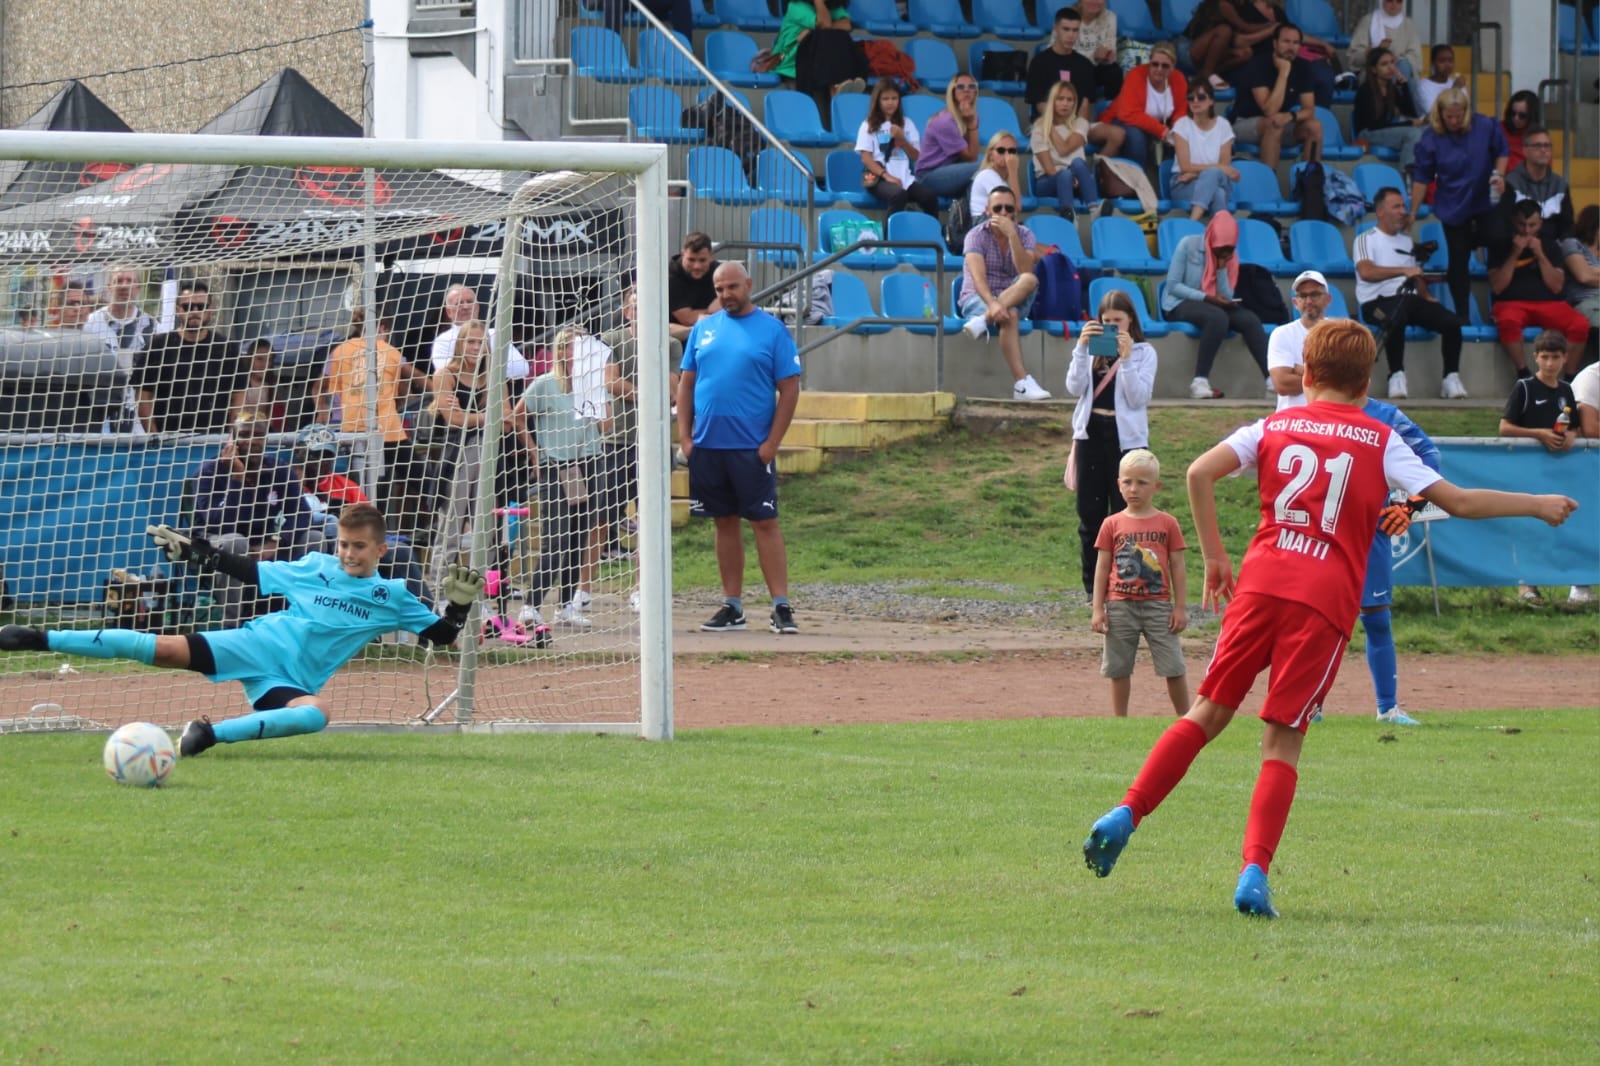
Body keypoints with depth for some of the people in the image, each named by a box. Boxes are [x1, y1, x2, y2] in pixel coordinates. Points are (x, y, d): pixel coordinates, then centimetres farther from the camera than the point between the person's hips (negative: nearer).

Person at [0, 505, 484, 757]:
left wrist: (460, 603, -7)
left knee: (315, 714, -37)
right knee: (162, 648, -19)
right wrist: (195, 551, 6)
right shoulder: (314, 568, 8)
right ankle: (42, 639, -19)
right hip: (255, 645, 0)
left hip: (290, 682, 0)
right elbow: (249, 571, 13)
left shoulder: (391, 597, 8)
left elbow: (439, 633, 13)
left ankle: (214, 733, -32)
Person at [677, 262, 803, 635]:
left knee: (764, 522, -5)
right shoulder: (704, 330, 11)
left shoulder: (772, 330, -1)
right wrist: (684, 435, 3)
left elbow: (789, 389, -3)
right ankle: (732, 607, 13)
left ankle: (781, 606, -6)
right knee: (725, 523, 8)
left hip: (752, 447, -4)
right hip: (708, 446, 4)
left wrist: (772, 443, -11)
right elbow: (686, 383, 14)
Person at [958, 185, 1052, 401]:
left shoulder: (1024, 235, 4)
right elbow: (978, 276, -22)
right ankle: (1022, 384, -50)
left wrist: (1012, 235, -22)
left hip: (1015, 300, 4)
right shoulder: (977, 235, -6)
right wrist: (992, 304, -41)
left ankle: (983, 320, -43)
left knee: (1030, 280, -31)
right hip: (977, 298, -4)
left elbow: (1025, 271, -15)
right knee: (1009, 316, -38)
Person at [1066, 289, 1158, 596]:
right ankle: (1093, 587, 12)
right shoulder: (1092, 348, 8)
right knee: (1090, 513, 6)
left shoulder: (1144, 353, 0)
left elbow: (1139, 398, -9)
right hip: (1091, 434, 3)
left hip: (1126, 438, -3)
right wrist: (1081, 349, -13)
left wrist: (1126, 359, -18)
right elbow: (1075, 387, -3)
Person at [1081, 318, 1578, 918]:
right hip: (1326, 602, -2)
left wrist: (1215, 559, 9)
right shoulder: (1380, 442, 10)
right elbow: (1456, 501, 7)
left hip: (1261, 583, 2)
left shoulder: (1275, 428, 15)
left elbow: (1200, 473, 3)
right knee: (1283, 740, 0)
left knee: (1209, 712, 11)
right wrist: (1538, 506, 18)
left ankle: (1125, 816, -2)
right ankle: (1255, 875, -11)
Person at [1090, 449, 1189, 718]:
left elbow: (1177, 567, 4)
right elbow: (1102, 567, 5)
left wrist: (1180, 607, 0)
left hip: (1158, 605, -1)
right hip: (1121, 606, 1)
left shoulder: (1167, 524, 2)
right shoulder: (1112, 525, 3)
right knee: (1118, 668, 7)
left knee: (1173, 667, -1)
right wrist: (1098, 608, 0)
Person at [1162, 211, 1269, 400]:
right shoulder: (1188, 245, -7)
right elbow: (1173, 285, -12)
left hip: (1212, 305, 5)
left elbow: (1227, 298, 0)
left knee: (1249, 318, -21)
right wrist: (1206, 297, -21)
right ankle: (1200, 382, -43)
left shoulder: (1229, 256, 7)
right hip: (1179, 305, -5)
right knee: (1217, 317, -37)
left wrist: (1222, 267, -10)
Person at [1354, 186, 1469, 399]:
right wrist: (1403, 270, -22)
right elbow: (1366, 272, -14)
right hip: (1379, 301, -6)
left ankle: (1451, 377, -12)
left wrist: (1426, 296, 7)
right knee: (1397, 319, -41)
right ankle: (1397, 376, -31)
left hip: (1410, 299, 6)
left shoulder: (1408, 241, 25)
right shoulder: (1366, 239, 5)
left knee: (1451, 322, -19)